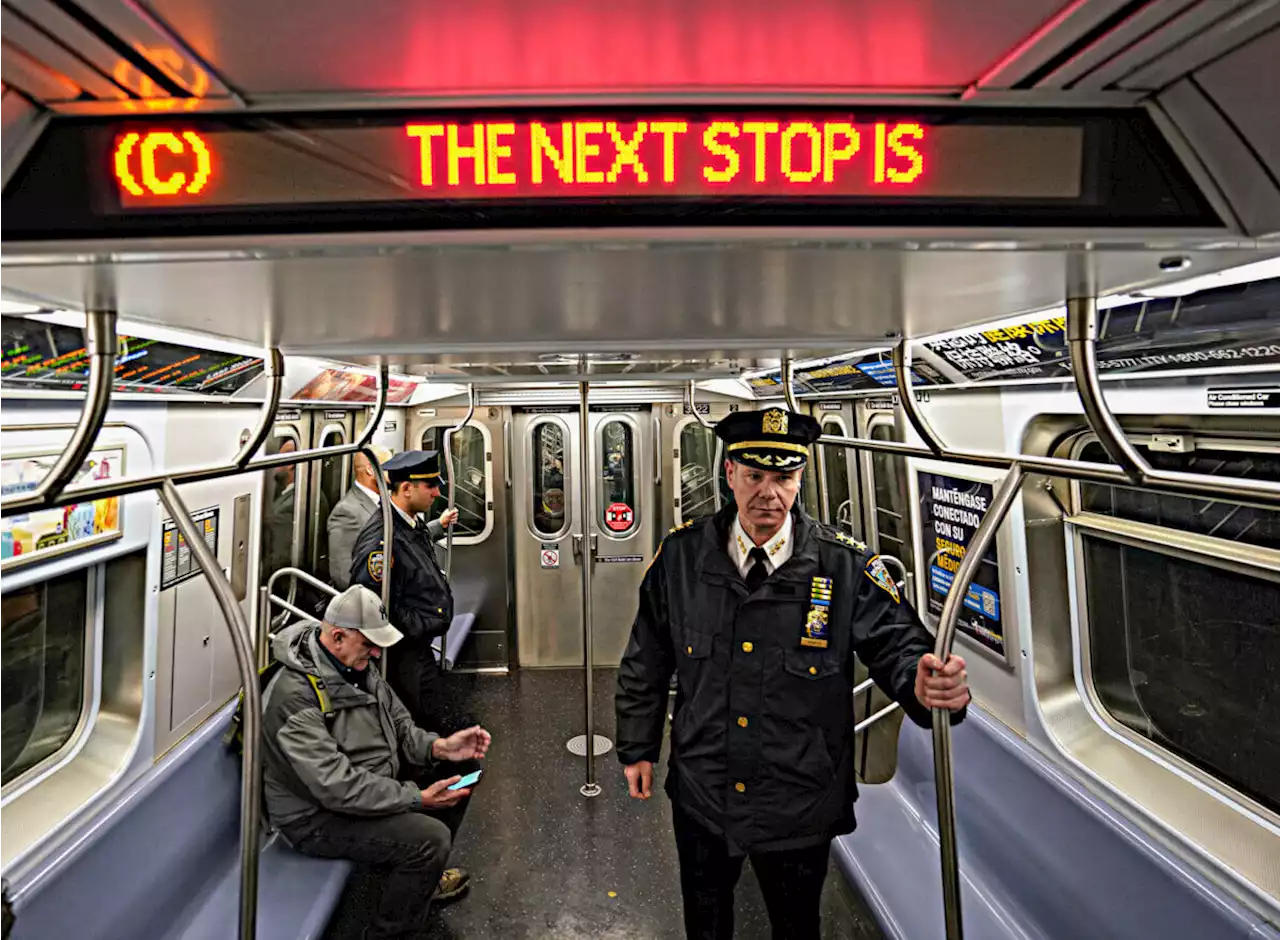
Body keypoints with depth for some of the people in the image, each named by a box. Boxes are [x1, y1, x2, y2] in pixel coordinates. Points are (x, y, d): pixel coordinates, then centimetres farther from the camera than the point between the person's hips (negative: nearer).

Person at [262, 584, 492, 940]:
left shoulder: (357, 665, -2)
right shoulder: (296, 695, -29)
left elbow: (398, 724, 4)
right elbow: (337, 787, -31)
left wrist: (440, 746, -15)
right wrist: (418, 798, -29)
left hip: (376, 784, 9)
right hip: (318, 815, -9)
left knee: (458, 767, 5)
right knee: (429, 837, -25)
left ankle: (420, 876, 24)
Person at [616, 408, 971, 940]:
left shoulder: (846, 567, -17)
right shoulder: (682, 555, -11)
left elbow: (899, 647, -10)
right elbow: (646, 662, 0)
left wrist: (925, 685, -34)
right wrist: (637, 748, 6)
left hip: (801, 811, -1)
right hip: (700, 801, 2)